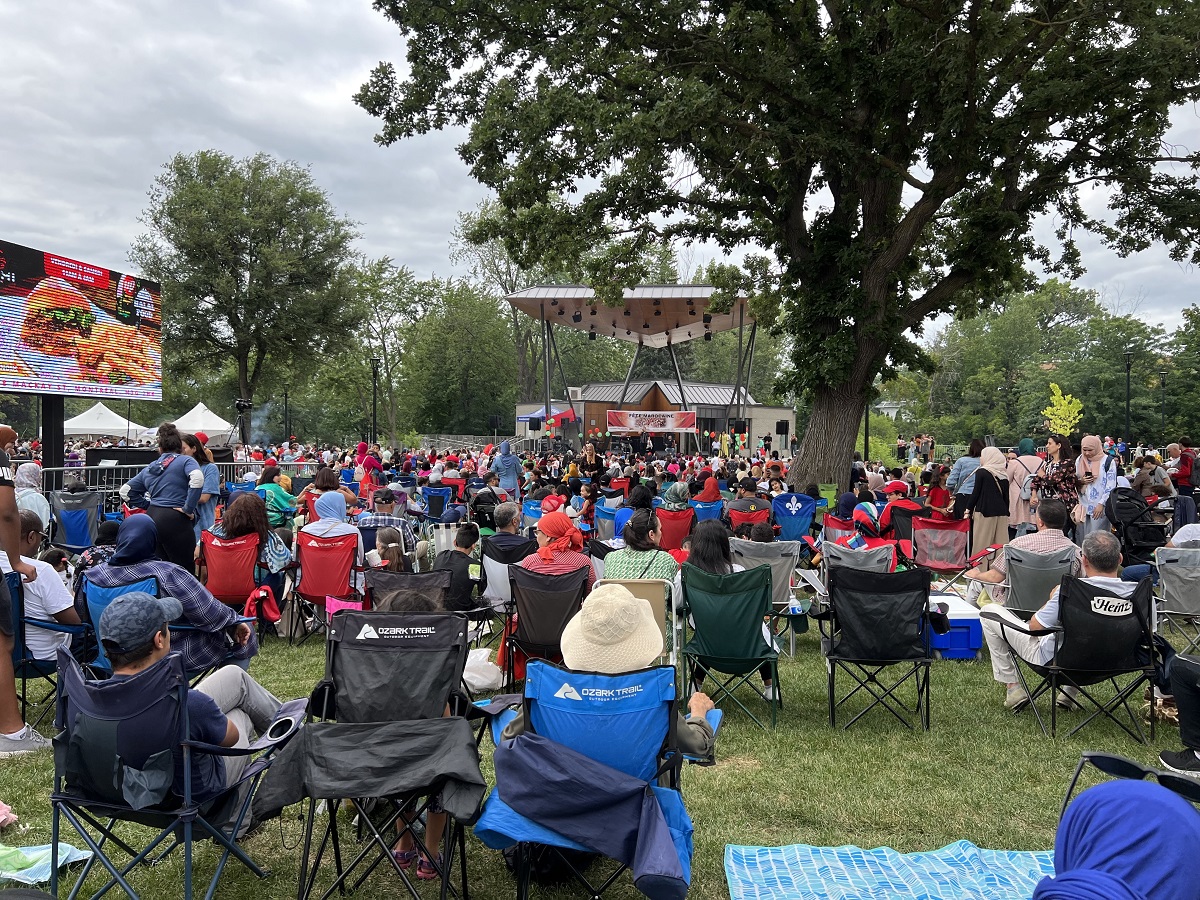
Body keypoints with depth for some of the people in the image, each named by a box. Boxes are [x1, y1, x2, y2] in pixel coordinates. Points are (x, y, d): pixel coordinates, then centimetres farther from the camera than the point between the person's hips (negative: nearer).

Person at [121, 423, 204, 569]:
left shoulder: (149, 469, 19)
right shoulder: (185, 461, -1)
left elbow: (125, 491, 24)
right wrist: (188, 509, -14)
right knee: (184, 569, -4)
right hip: (175, 521, -7)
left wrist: (148, 505, 19)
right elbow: (197, 479, -22)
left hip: (152, 519, 7)